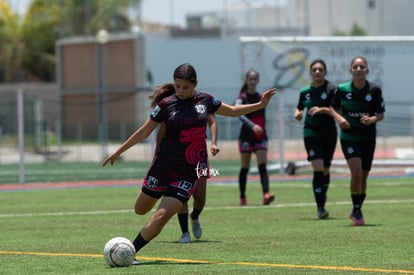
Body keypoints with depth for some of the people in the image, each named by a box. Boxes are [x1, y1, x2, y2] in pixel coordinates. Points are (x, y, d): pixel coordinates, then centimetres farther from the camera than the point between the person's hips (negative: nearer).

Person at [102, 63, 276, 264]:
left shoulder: (205, 100, 2)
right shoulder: (167, 104, -5)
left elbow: (233, 111, 18)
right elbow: (144, 132, 3)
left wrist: (260, 104, 13)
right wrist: (118, 151, 4)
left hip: (190, 170, 0)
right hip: (164, 165, 0)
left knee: (161, 217, -11)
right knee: (141, 210, 9)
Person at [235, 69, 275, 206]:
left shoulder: (261, 98, 12)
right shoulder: (242, 98, -3)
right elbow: (239, 113, -21)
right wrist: (252, 125, -36)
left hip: (260, 137, 3)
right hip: (246, 136, -3)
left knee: (262, 166, -13)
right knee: (245, 168, 5)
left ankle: (266, 194, -28)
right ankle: (242, 197, 15)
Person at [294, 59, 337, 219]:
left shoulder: (331, 89, -6)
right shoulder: (305, 92, 6)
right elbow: (299, 108, 22)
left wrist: (322, 110, -27)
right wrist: (297, 114, -1)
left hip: (329, 133, 0)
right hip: (311, 133, 1)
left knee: (325, 171, 11)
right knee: (318, 170, -14)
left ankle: (322, 204, 31)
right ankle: (320, 208, -17)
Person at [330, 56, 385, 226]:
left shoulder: (374, 90, -5)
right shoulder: (342, 89, -6)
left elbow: (381, 114, 0)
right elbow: (333, 107, 9)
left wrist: (372, 119, -22)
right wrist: (339, 117, -11)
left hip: (368, 138, 2)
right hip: (349, 137, -2)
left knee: (363, 177, 9)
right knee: (356, 173, -19)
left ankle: (356, 211, 28)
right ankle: (357, 211, -4)